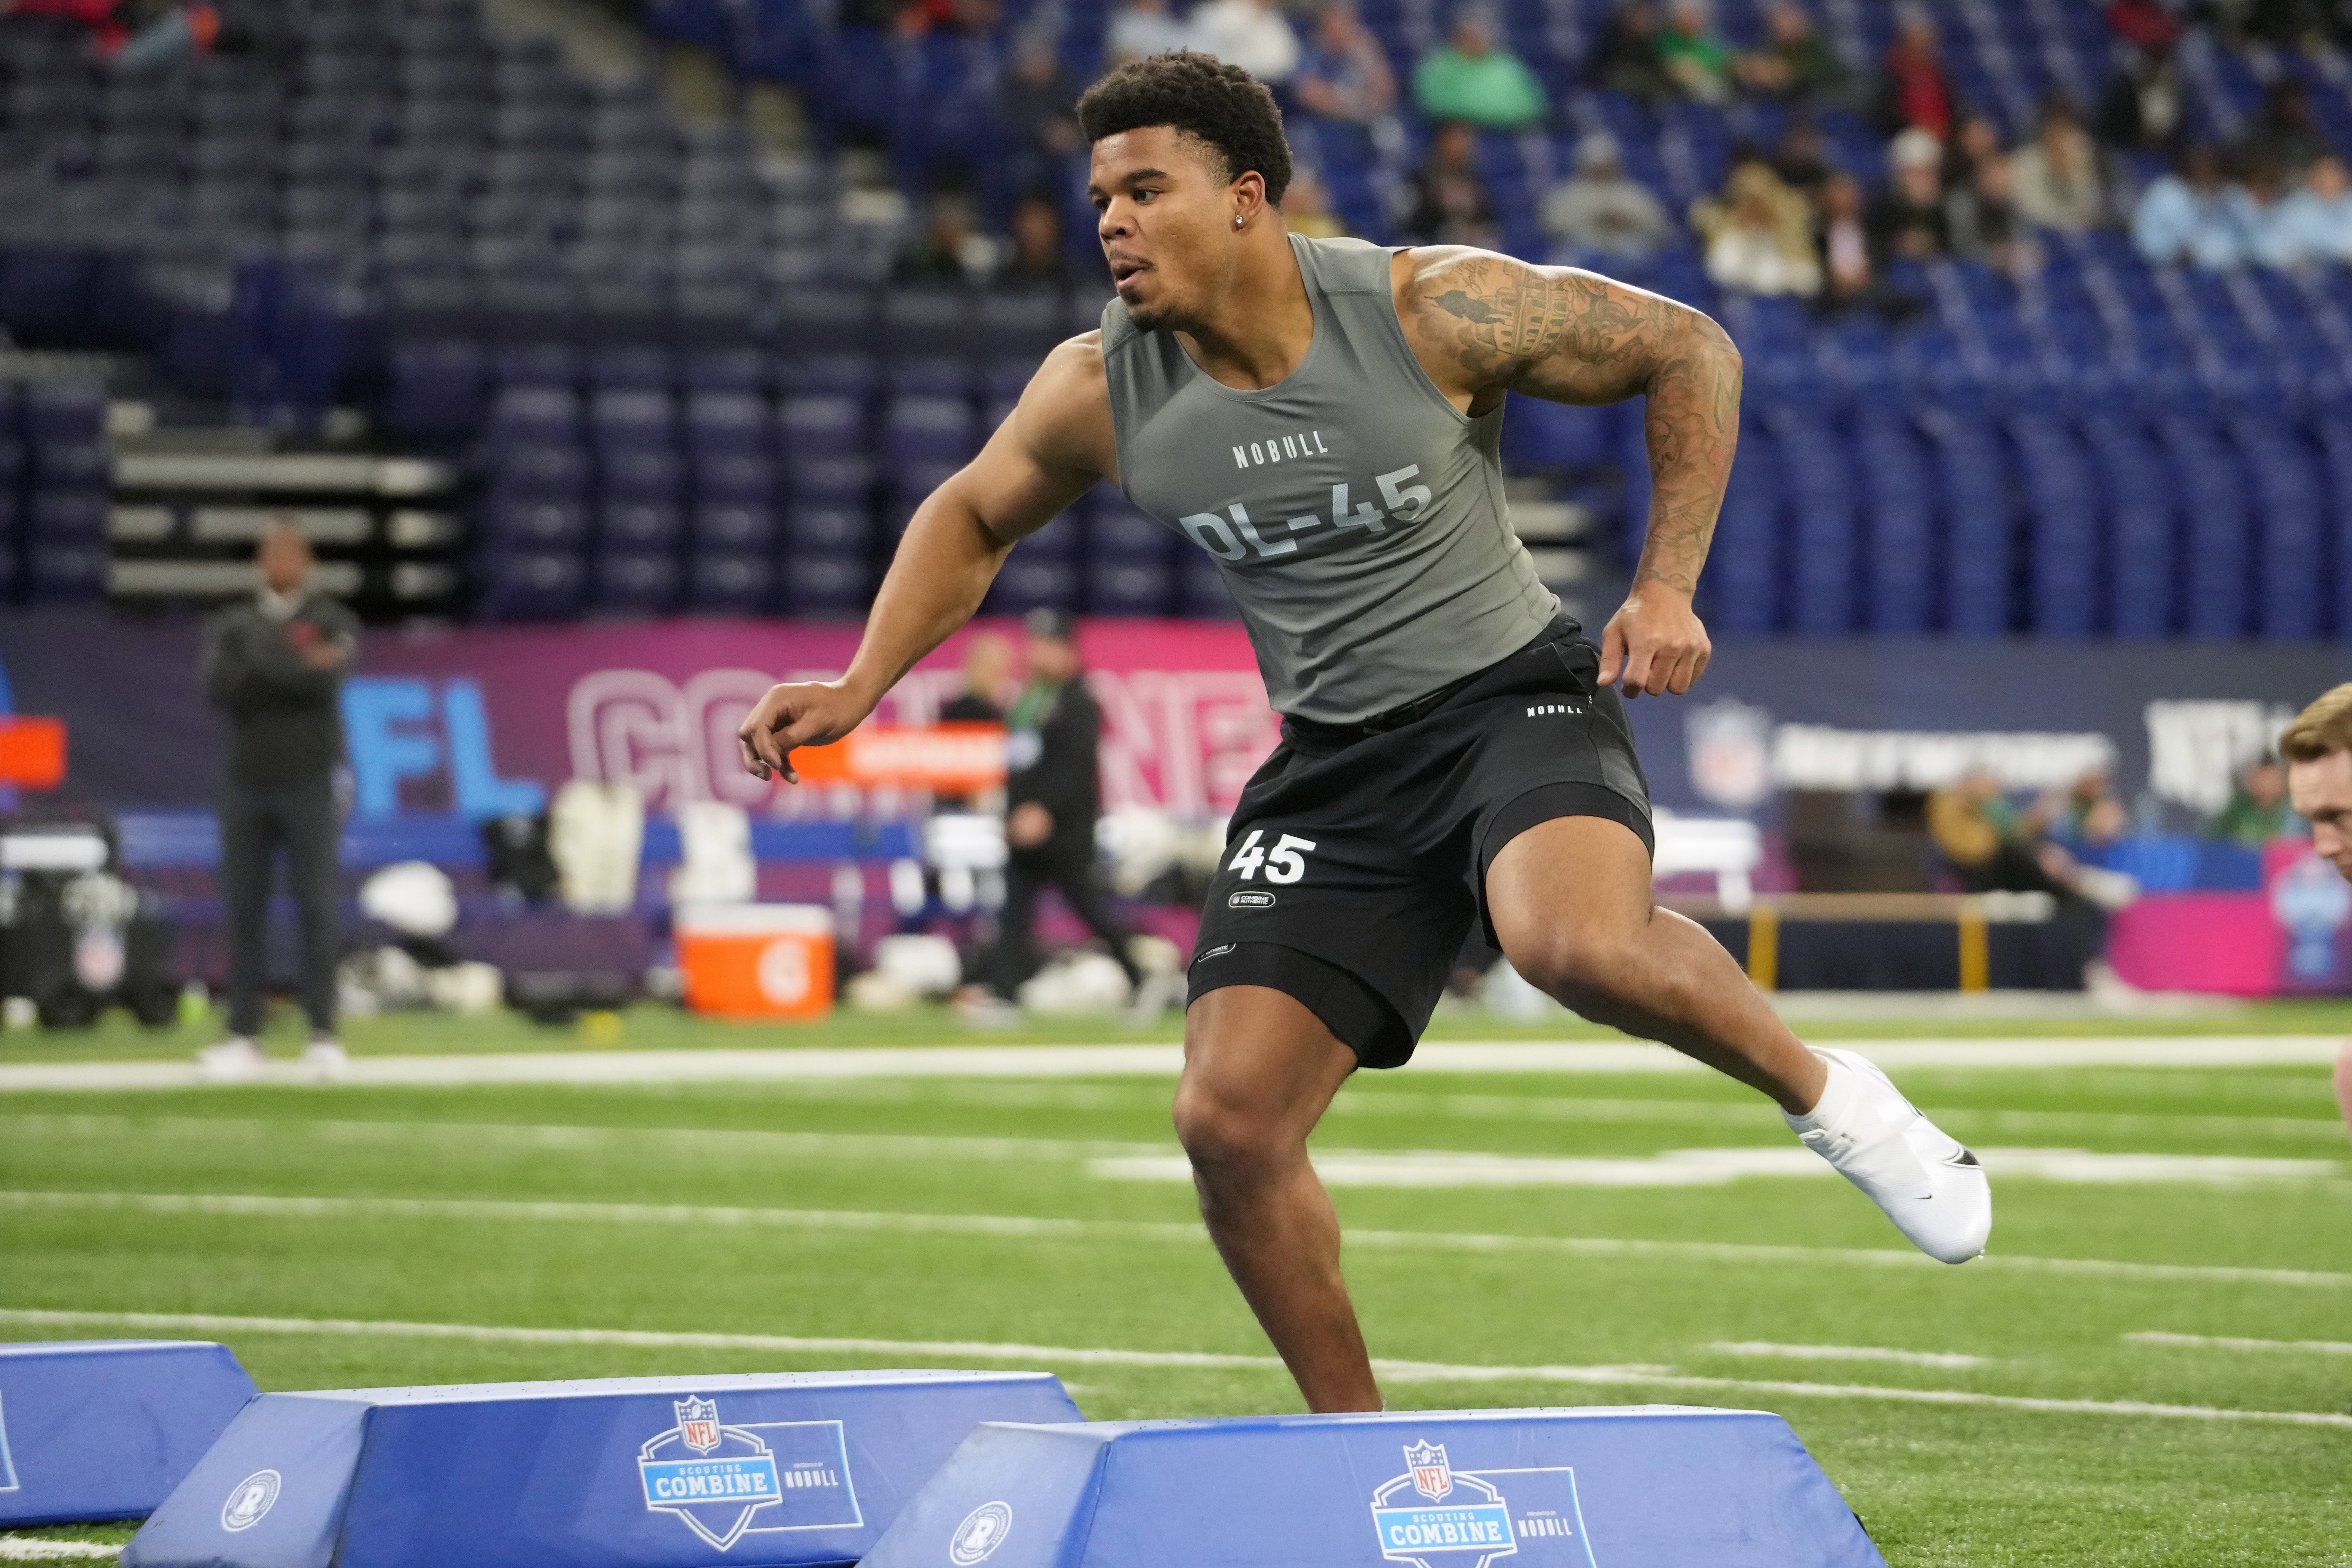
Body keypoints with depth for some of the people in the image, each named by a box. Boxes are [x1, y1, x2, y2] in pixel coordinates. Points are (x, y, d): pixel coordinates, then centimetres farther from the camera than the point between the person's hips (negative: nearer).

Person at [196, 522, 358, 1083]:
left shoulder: (334, 623, 1)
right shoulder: (231, 626, 9)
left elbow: (327, 680, -18)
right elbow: (220, 690, -10)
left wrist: (260, 658, -17)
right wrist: (297, 669, -19)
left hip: (311, 786, -3)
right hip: (247, 785, 3)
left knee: (317, 909, -6)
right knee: (244, 910, 0)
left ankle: (323, 1037, -5)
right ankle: (244, 1037, 2)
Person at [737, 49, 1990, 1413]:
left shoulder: (1434, 312, -16)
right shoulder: (1101, 393, -5)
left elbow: (1689, 352, -4)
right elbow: (972, 518, 16)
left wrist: (1668, 588, -11)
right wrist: (861, 686, 3)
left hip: (1519, 693, -4)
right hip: (1333, 766, 4)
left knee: (1577, 943, -37)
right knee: (1229, 1123, -9)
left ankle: (1826, 1095, -8)